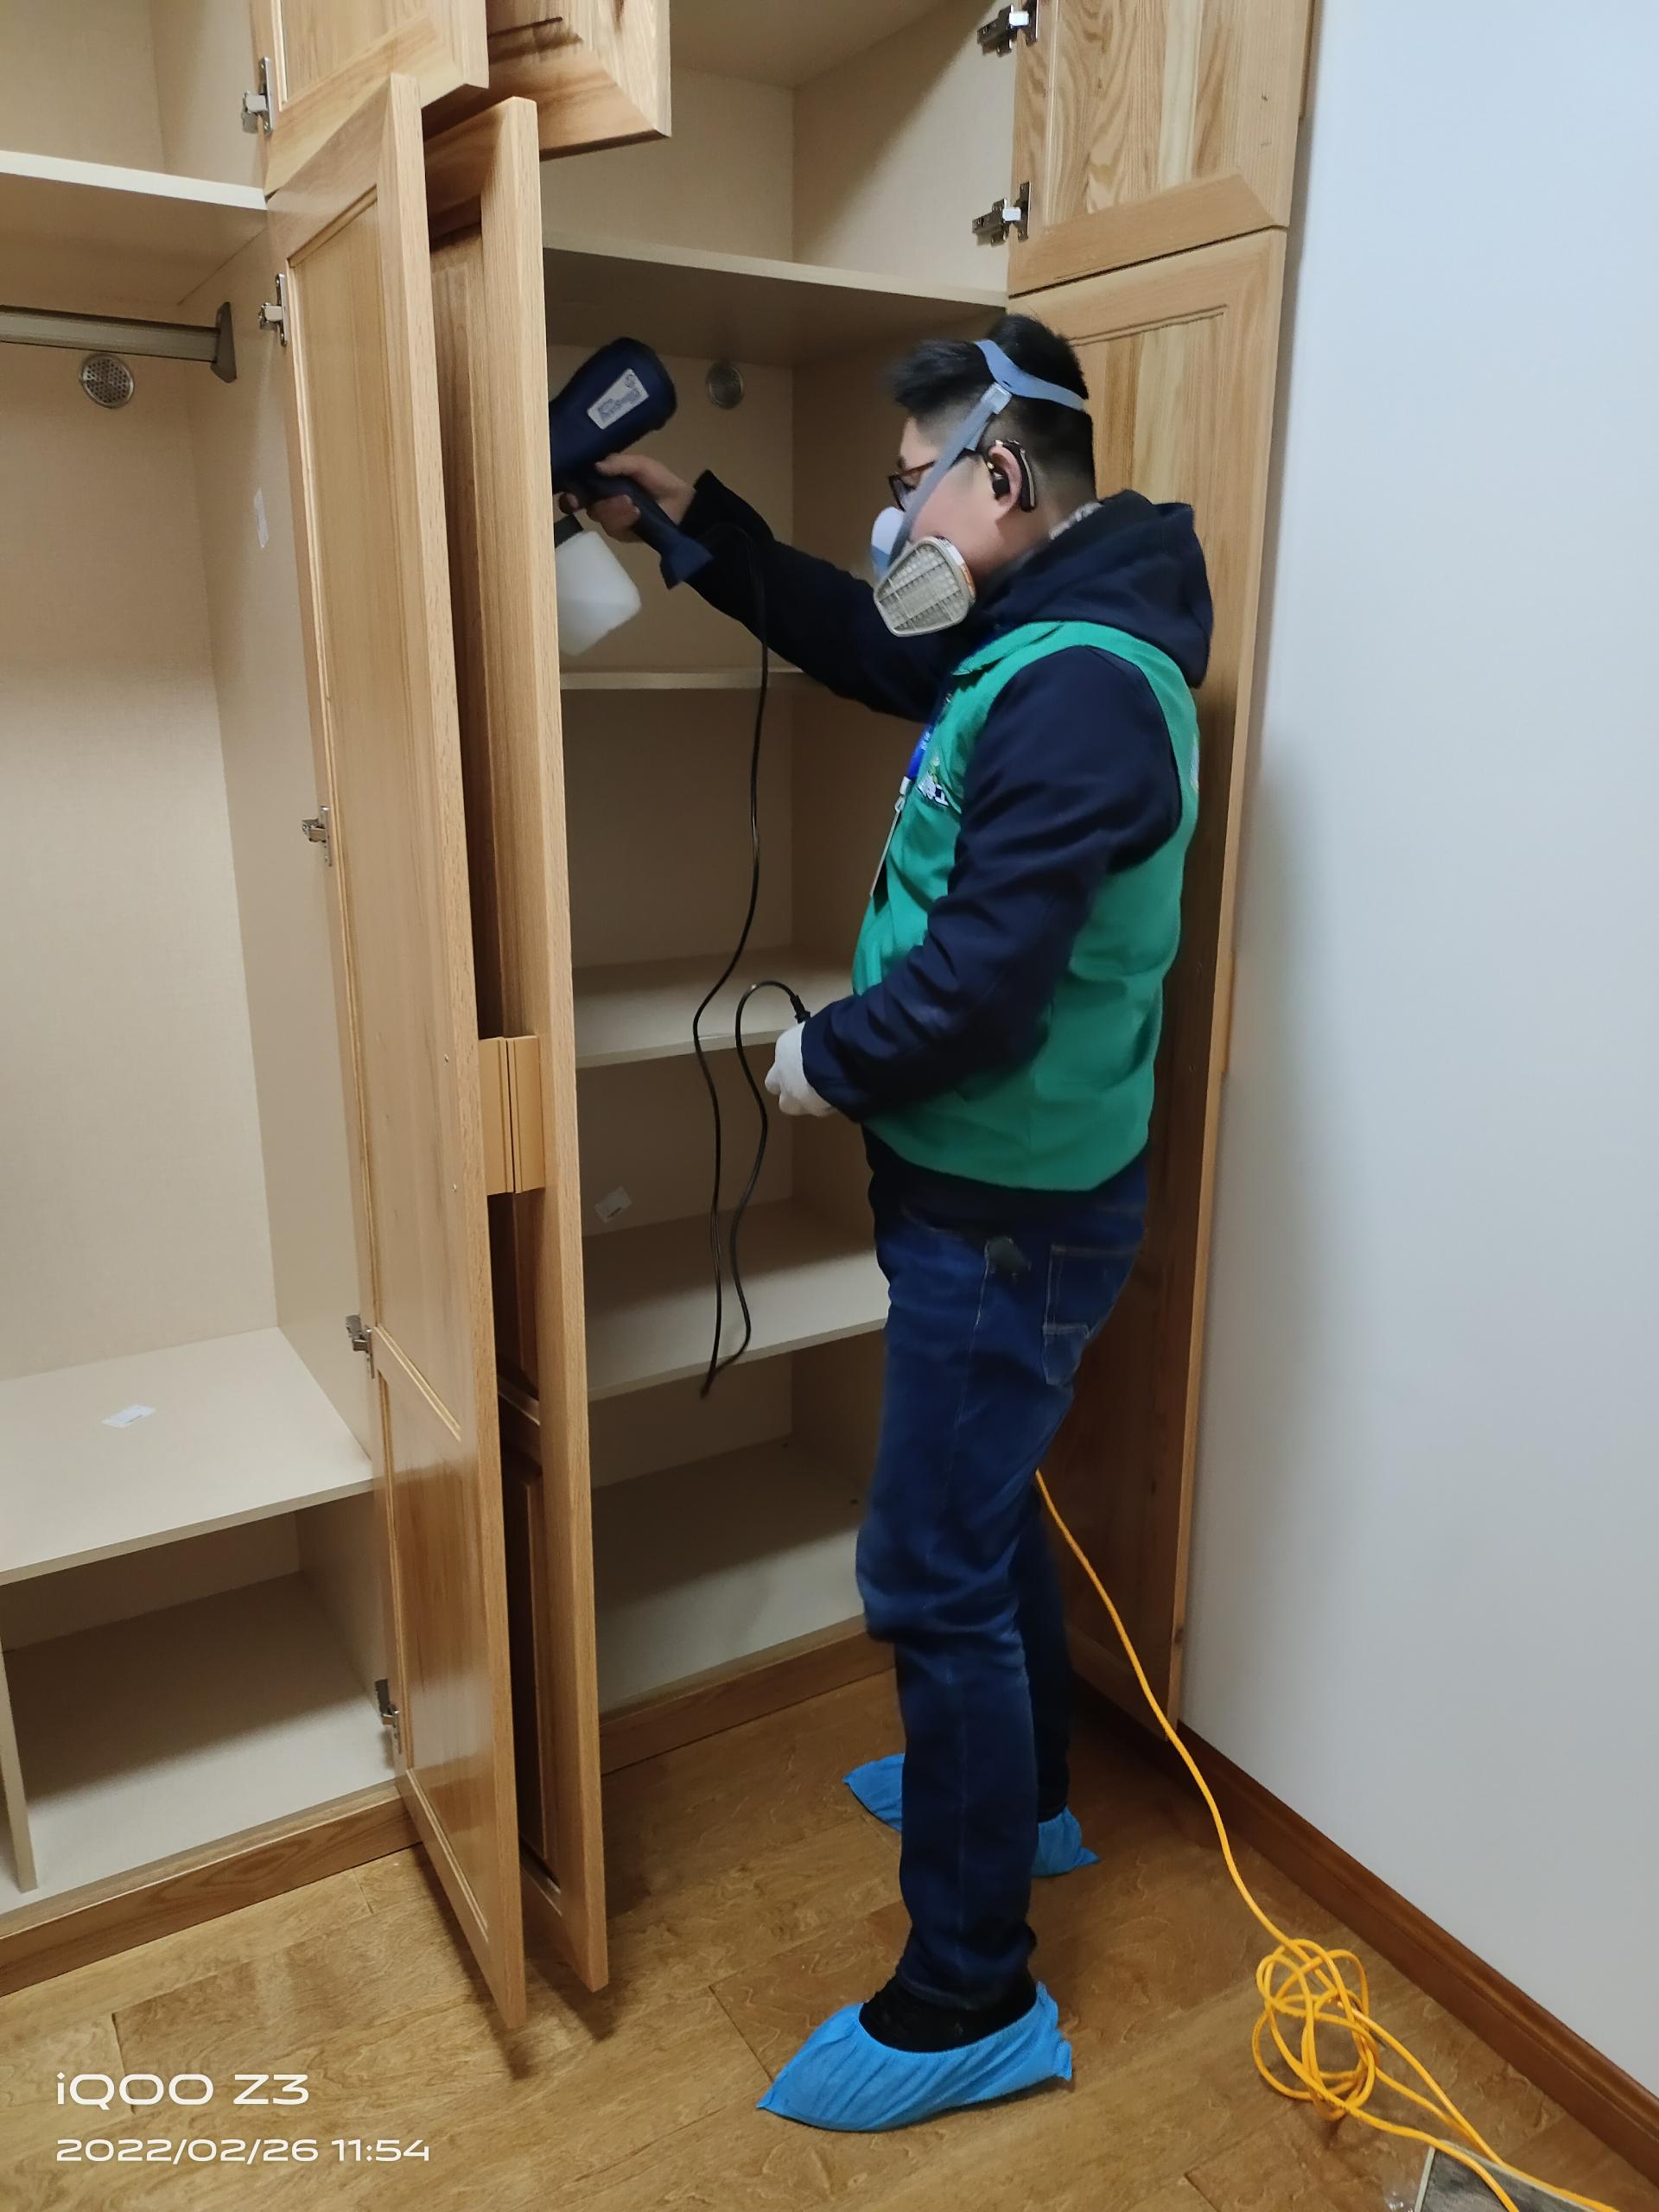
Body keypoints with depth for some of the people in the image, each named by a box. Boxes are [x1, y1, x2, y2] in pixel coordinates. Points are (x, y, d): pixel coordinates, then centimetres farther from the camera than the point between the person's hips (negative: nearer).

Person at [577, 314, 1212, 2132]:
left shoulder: (1079, 693, -24)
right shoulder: (1021, 638, 8)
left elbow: (977, 979, -28)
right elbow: (854, 639, 24)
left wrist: (825, 1060, -11)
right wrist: (689, 516, 20)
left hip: (1010, 1214, -10)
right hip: (989, 1187, 10)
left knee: (933, 1574, 0)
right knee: (984, 1512, 25)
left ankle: (971, 2003, 19)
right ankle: (1019, 1792, 48)